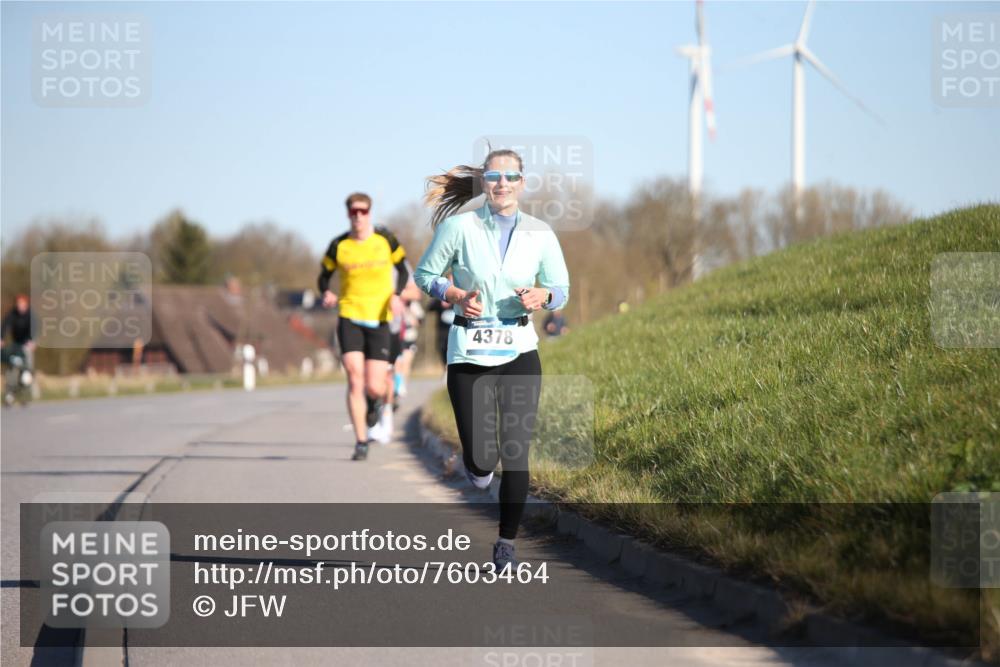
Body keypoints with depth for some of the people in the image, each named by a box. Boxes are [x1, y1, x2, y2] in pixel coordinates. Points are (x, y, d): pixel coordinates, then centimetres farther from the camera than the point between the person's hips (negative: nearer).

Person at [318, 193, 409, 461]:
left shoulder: (385, 240, -1)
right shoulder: (339, 246, -1)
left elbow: (402, 269, 11)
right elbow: (324, 275, 11)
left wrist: (396, 295, -6)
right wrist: (326, 293, -11)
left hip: (378, 319, 0)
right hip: (349, 317, 0)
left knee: (374, 387, -4)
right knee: (355, 379, -13)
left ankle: (375, 400, 36)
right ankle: (361, 442, -4)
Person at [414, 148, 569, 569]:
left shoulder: (540, 234, 2)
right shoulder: (459, 226, -4)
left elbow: (561, 290, 10)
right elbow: (424, 274, 6)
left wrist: (541, 296, -12)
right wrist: (455, 295, -12)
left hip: (519, 351, 1)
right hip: (470, 352, -1)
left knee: (516, 454, -4)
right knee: (481, 461, -6)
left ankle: (506, 544, 11)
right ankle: (477, 464, 33)